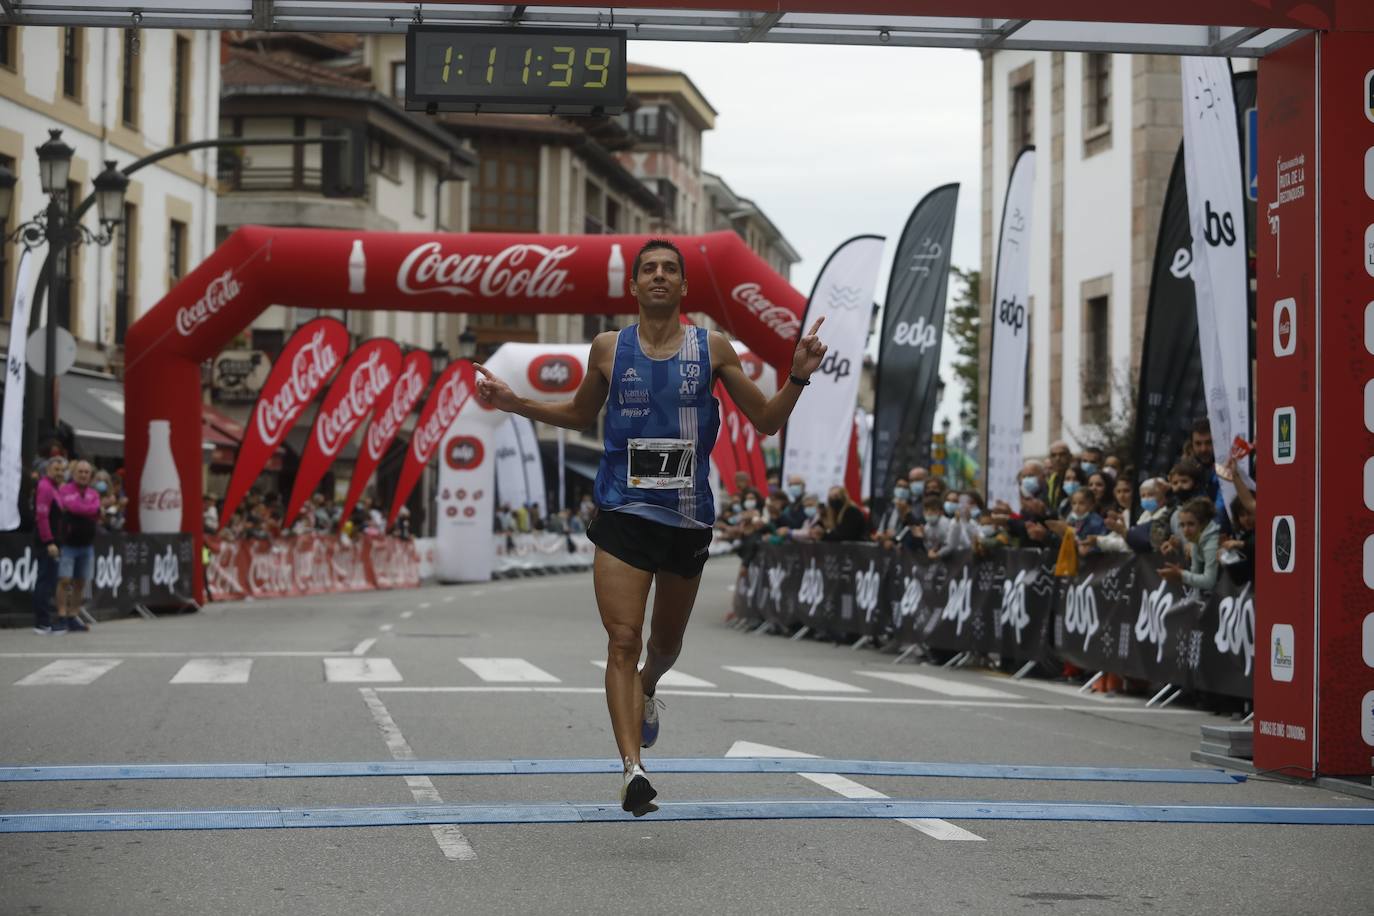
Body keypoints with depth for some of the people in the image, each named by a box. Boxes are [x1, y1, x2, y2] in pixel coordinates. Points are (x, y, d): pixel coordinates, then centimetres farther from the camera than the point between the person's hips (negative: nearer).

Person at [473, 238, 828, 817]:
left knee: (666, 644, 19)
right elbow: (581, 415, 20)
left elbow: (766, 421, 6)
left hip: (688, 519, 1)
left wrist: (798, 378, -10)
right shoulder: (609, 349, 3)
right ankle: (633, 769, -20)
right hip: (623, 514, -1)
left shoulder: (712, 349, 1)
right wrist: (513, 403, 9)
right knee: (623, 641, -16)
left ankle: (647, 690, 54)